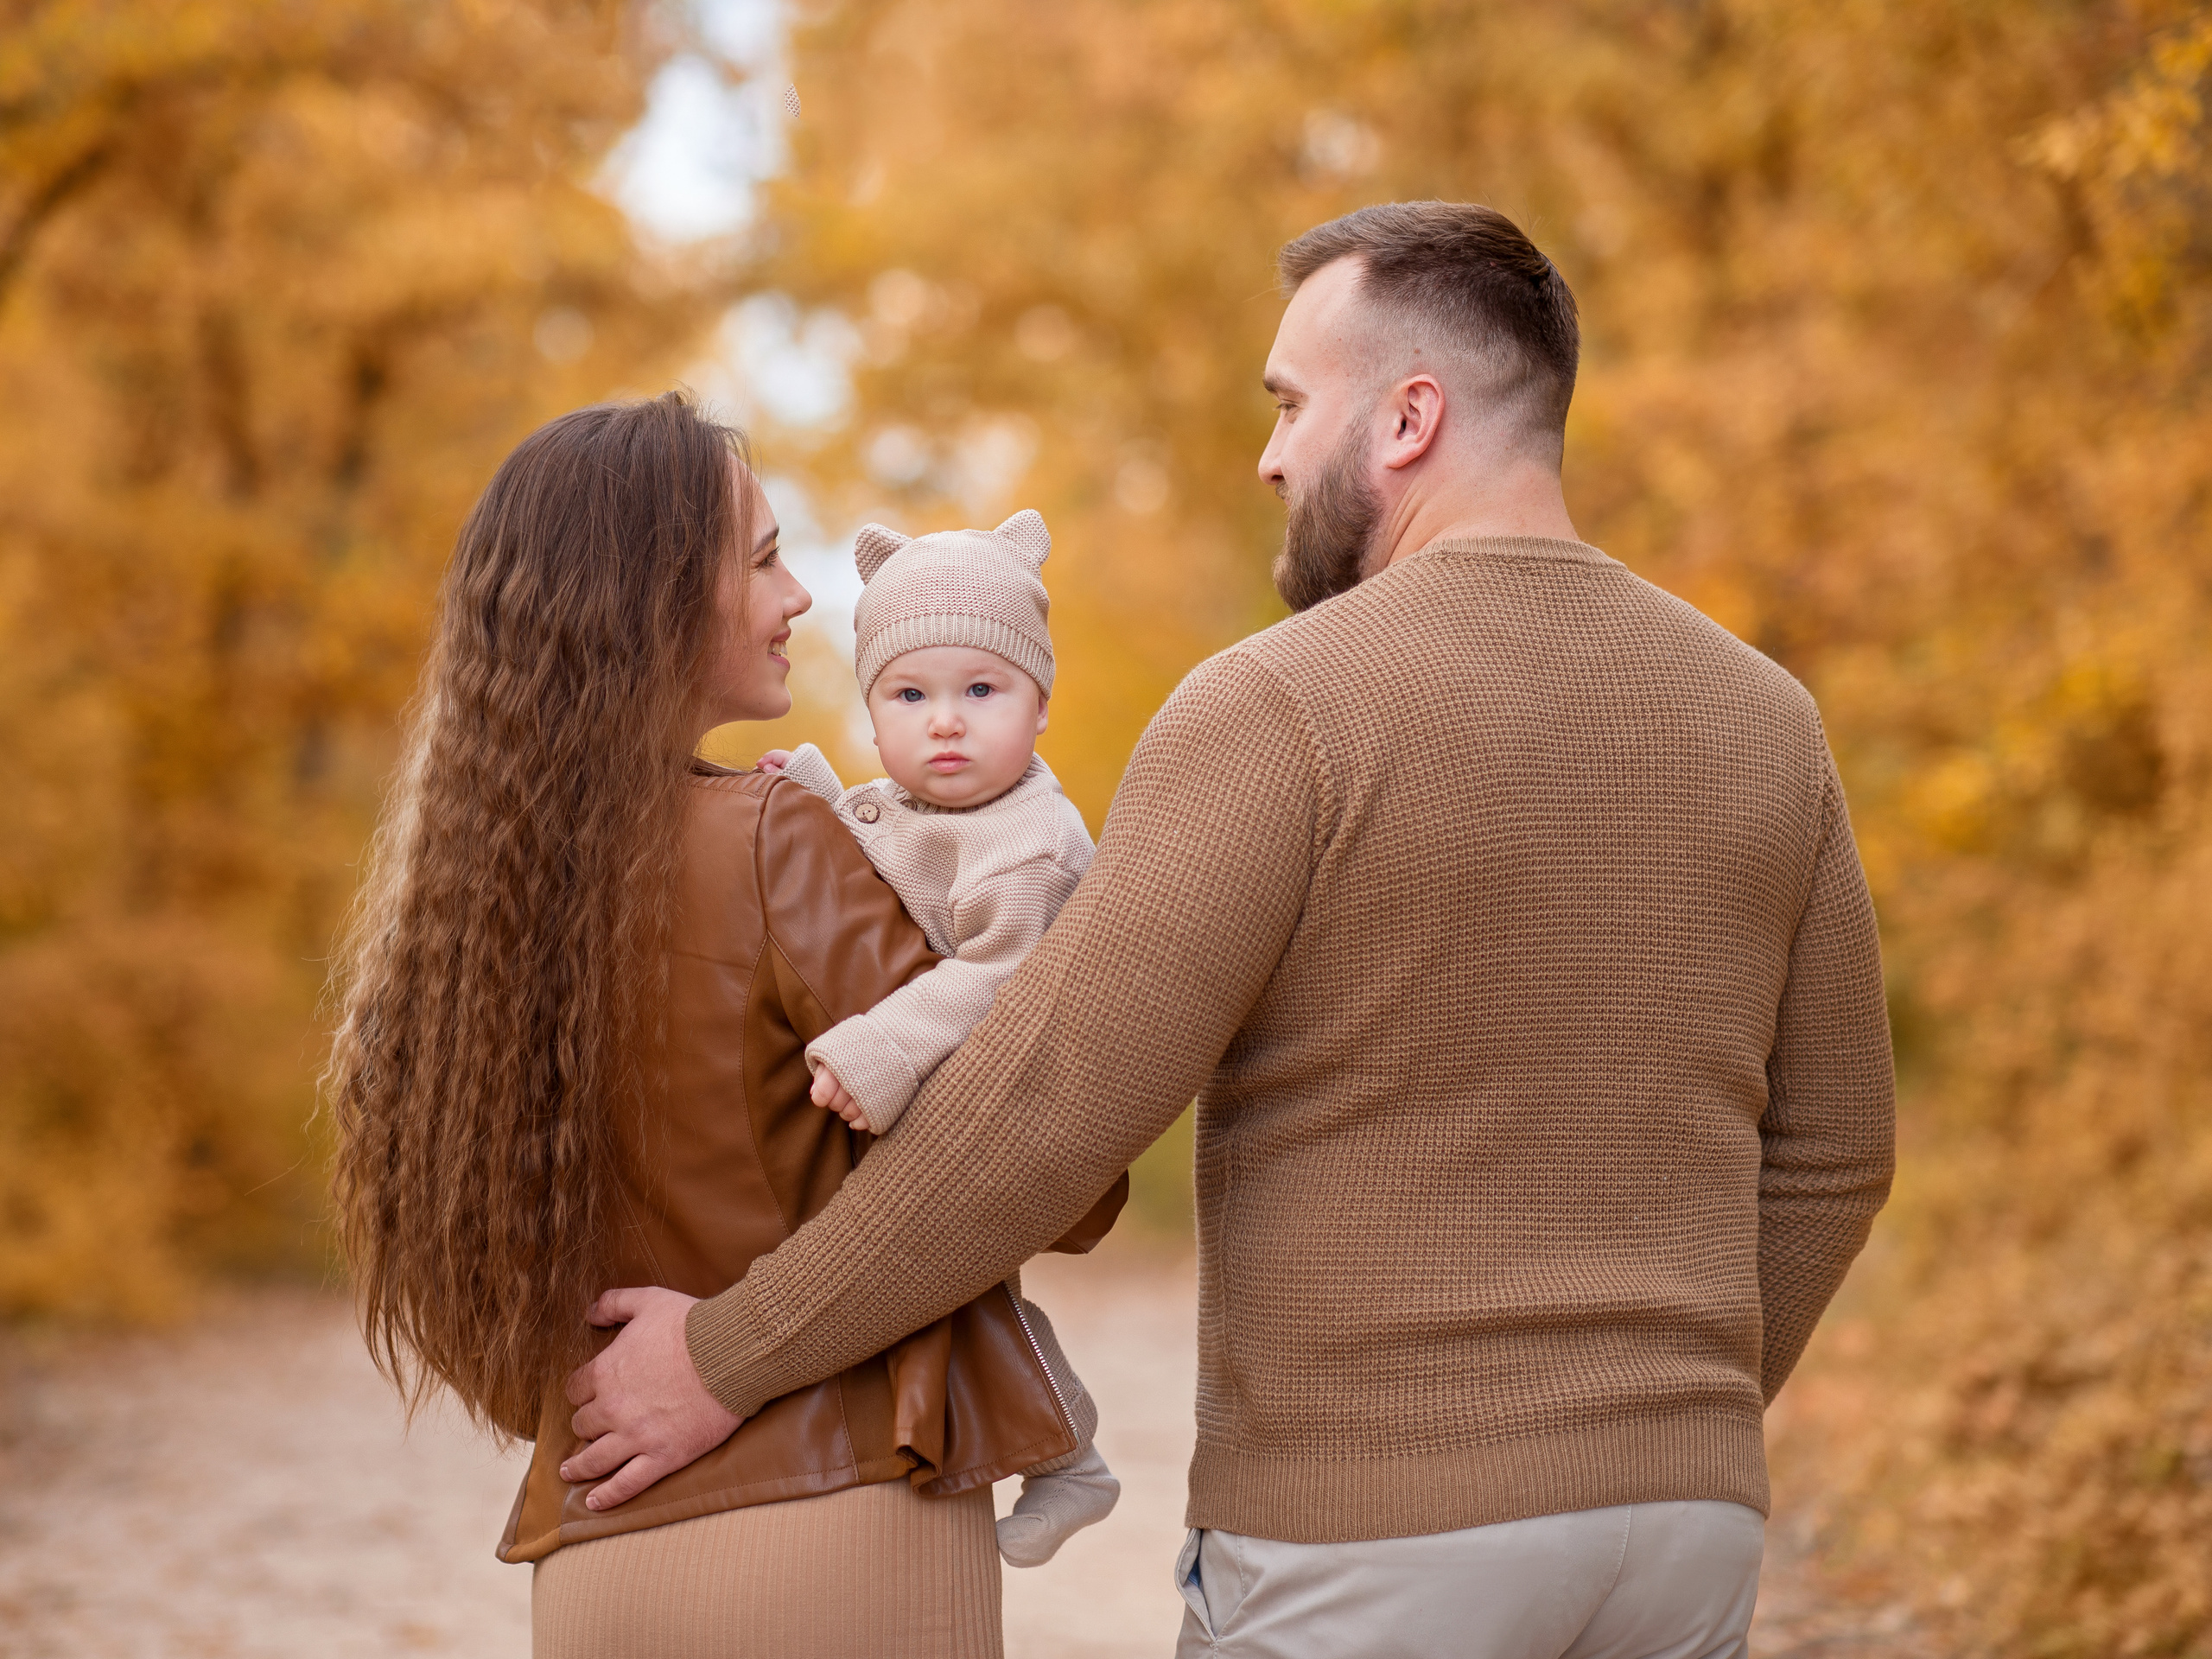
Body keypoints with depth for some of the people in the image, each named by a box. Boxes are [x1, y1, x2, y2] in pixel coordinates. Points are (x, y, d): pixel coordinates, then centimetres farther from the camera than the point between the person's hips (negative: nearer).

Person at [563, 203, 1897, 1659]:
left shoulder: (1281, 709, -12)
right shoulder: (1758, 719, 6)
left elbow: (1043, 1112, -16)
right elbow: (1829, 1154, 11)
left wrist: (728, 1357, -6)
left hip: (1367, 1537, -6)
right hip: (1681, 1524, 6)